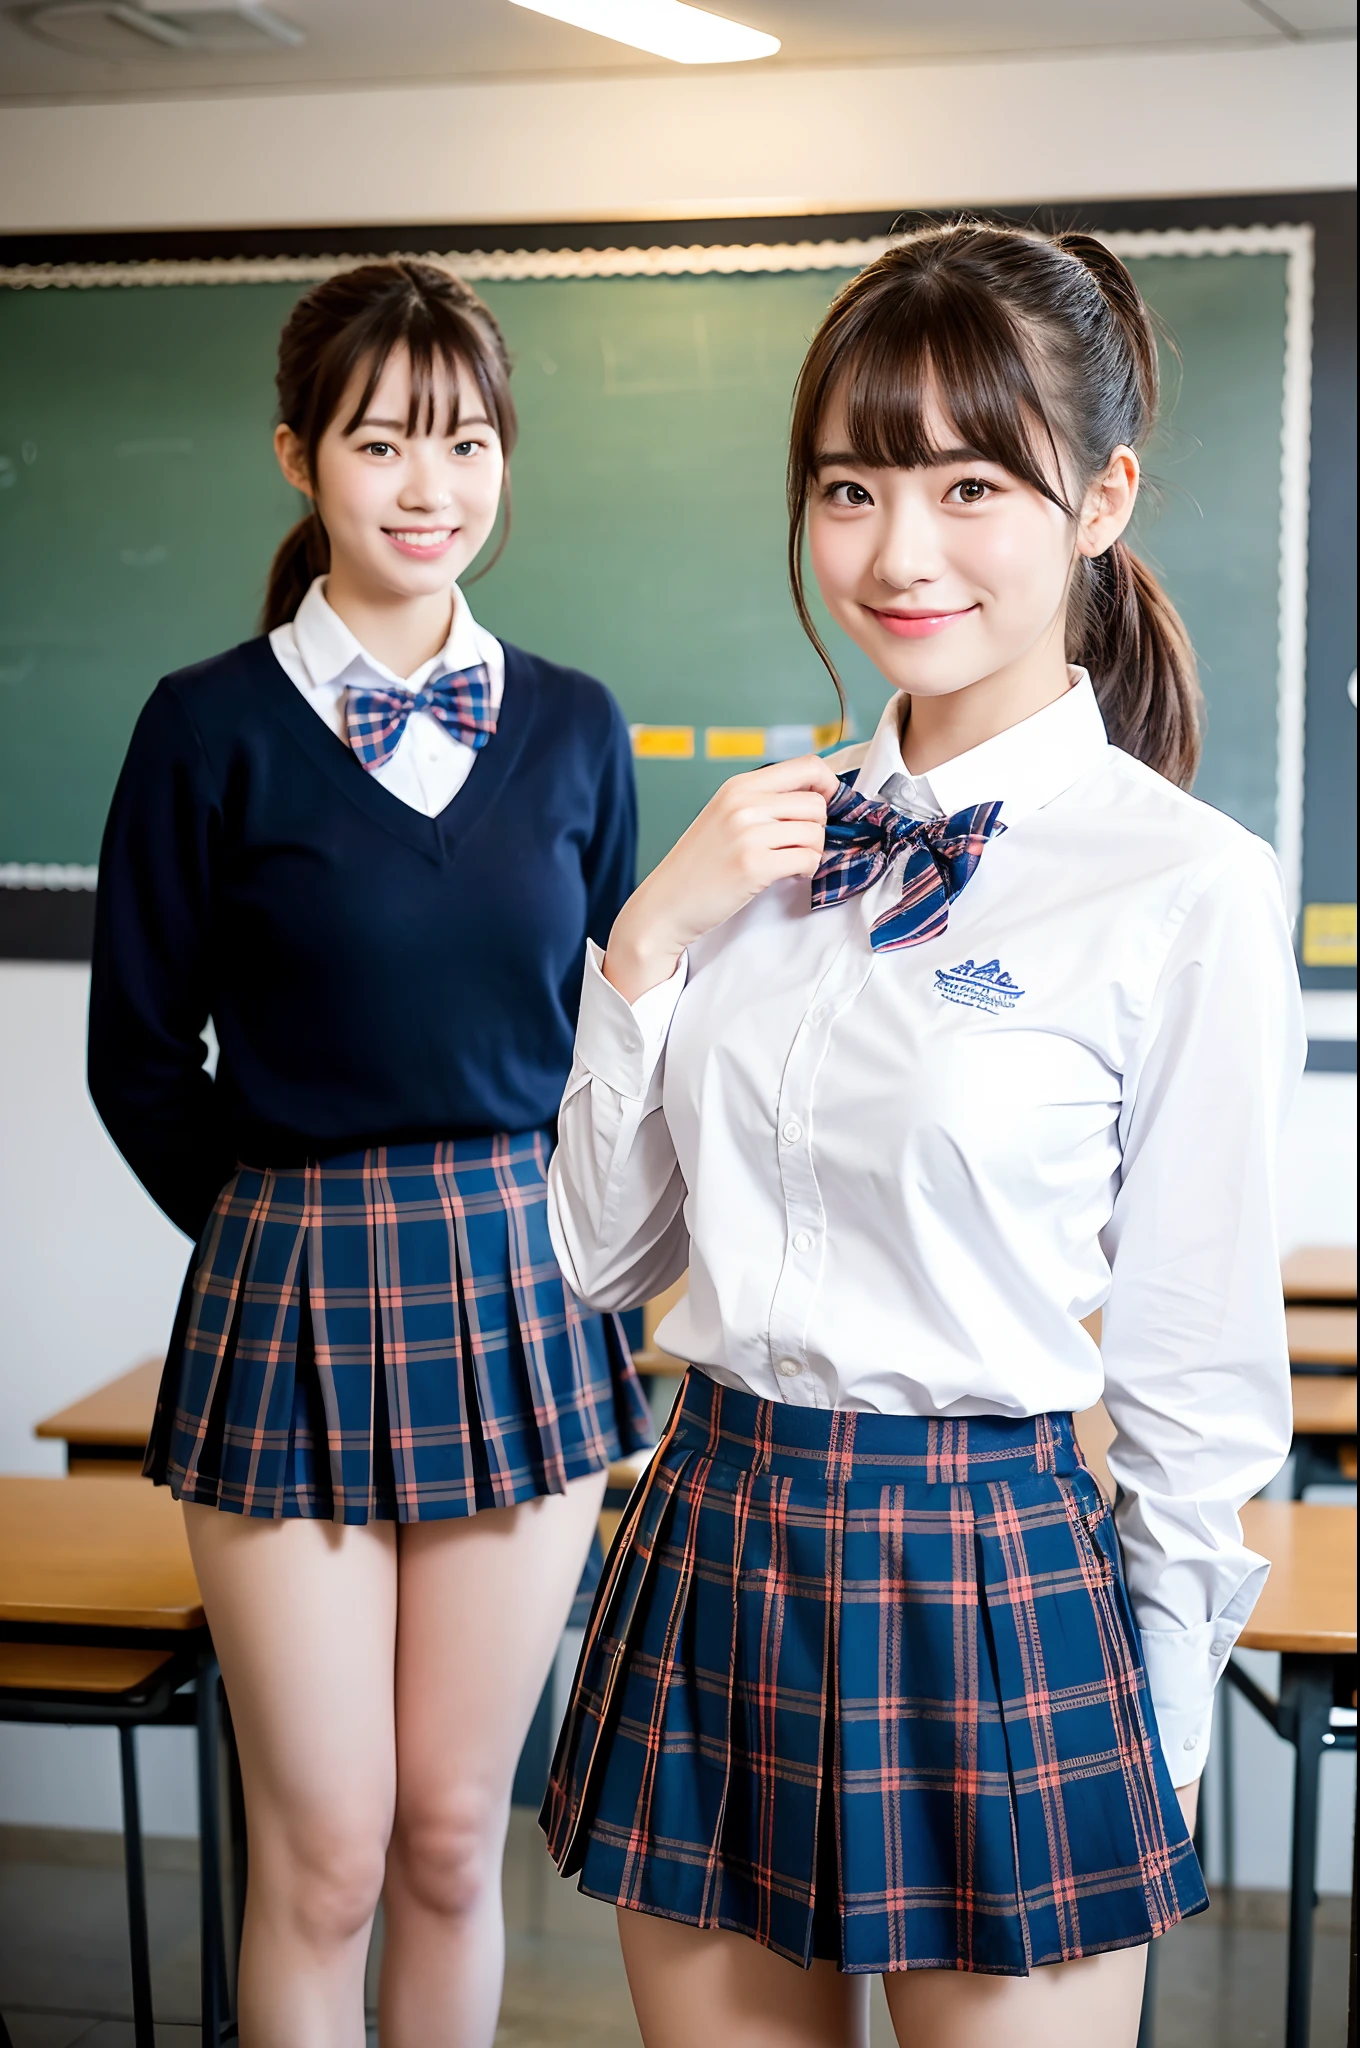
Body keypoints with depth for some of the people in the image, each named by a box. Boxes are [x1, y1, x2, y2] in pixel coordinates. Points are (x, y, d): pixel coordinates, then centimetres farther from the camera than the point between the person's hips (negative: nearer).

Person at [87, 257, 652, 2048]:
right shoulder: (214, 728, -4)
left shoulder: (573, 729, 6)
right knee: (324, 1855, 3)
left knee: (456, 1833, 11)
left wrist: (522, 1229, 7)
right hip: (294, 1299, -3)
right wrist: (280, 1224, 2)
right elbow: (140, 1052, 2)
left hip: (523, 1298, 3)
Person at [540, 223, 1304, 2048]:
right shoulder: (775, 838, 5)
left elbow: (1196, 1367, -6)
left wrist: (1166, 1725, 0)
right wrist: (653, 937, -4)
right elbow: (604, 1252, 8)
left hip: (992, 1590, -5)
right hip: (711, 1553, 5)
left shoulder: (1188, 889, -12)